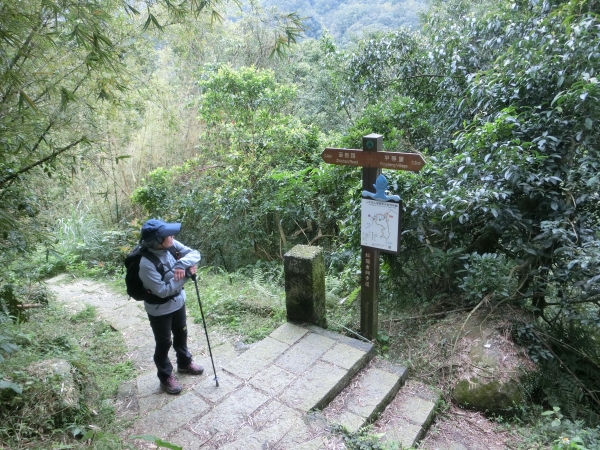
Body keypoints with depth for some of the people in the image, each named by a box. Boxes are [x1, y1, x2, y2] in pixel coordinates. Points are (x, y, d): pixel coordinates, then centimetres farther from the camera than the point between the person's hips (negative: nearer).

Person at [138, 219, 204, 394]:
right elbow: (163, 291, -30)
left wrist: (182, 265, -30)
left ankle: (184, 363, 52)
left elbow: (195, 254, -11)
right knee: (164, 343, 15)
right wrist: (186, 274, -28)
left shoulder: (172, 246, -15)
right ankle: (165, 376, 39)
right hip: (159, 310, -6)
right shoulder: (146, 264, -33)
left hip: (178, 302, 7)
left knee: (181, 334, 26)